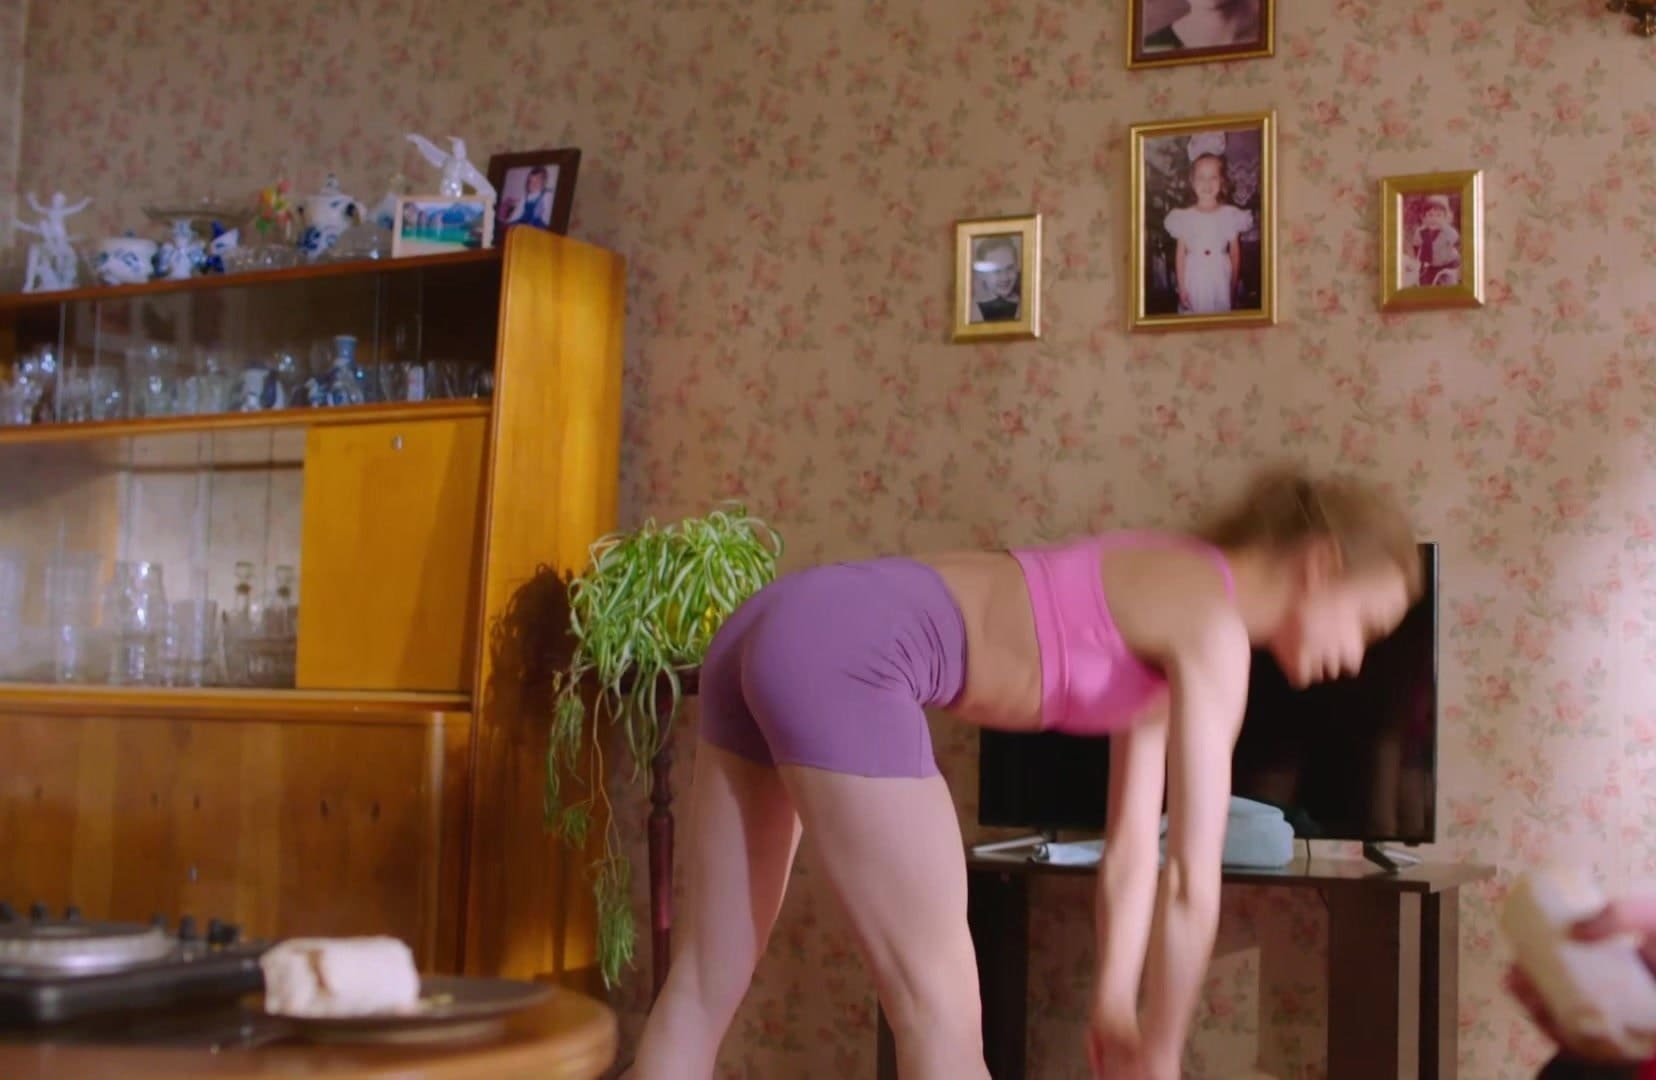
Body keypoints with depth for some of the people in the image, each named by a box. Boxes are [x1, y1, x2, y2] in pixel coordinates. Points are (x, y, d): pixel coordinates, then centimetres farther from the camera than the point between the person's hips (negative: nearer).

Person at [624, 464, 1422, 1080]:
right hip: (842, 656, -10)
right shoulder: (1212, 625, -4)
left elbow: (1134, 846, 25)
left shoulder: (1166, 600, 22)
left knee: (705, 985, 14)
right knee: (942, 1011, 0)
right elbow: (1193, 882, -7)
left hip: (780, 629, 10)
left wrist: (1115, 1009, 23)